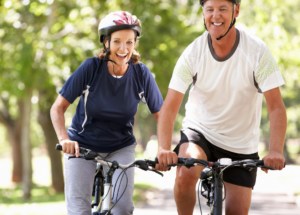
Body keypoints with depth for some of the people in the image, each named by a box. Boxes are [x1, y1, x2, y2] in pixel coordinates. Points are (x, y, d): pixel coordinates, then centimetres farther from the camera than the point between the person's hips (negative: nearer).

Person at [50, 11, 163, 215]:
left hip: (121, 148, 1)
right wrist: (64, 139, -31)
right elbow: (58, 107, -14)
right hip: (82, 146, -1)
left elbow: (160, 114, -8)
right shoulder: (91, 68, -17)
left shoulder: (141, 74, -13)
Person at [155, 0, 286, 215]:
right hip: (199, 132, -1)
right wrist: (164, 148, -37)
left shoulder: (257, 51, -17)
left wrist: (276, 151, -36)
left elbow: (276, 107, -19)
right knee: (185, 175, -31)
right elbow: (170, 106, -19)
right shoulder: (193, 53, -15)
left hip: (241, 143, 1)